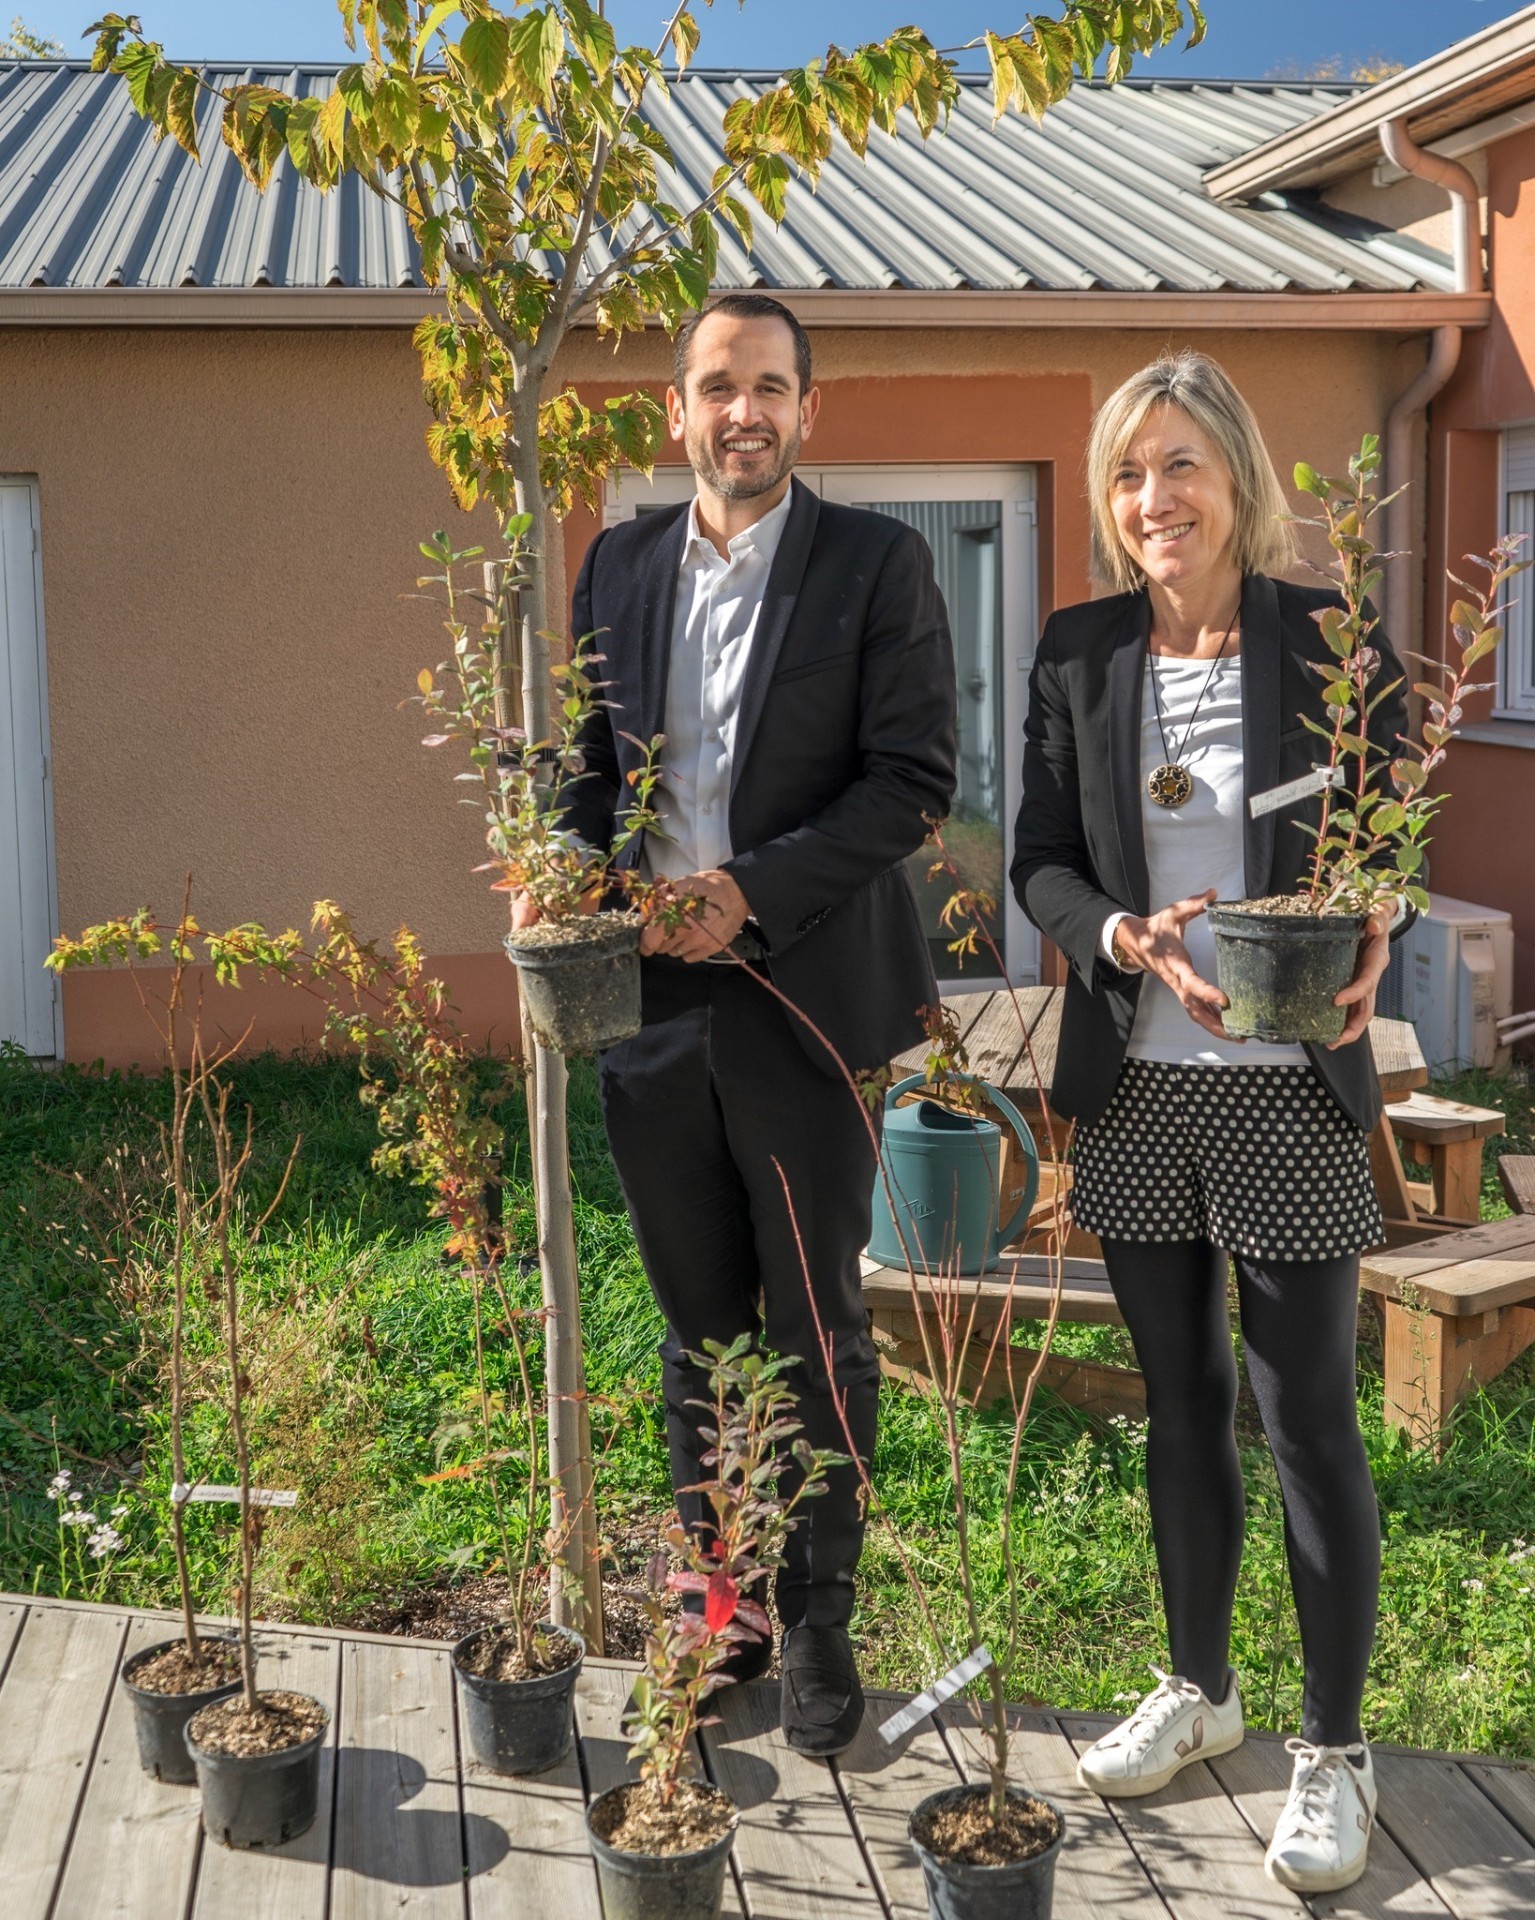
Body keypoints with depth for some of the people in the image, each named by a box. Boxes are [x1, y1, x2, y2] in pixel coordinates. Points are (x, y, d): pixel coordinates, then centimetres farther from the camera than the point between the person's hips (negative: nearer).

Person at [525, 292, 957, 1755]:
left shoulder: (878, 563, -3)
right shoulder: (618, 565, 11)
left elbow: (914, 779, -9)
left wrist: (752, 894, -18)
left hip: (803, 1000, -4)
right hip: (652, 996, 4)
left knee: (816, 1328, 5)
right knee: (699, 1329, 14)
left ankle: (817, 1622, 20)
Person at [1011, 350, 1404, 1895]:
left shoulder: (1332, 641, -5)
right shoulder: (1078, 654, 3)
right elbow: (1040, 863, 3)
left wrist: (1368, 941, -22)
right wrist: (1130, 940, -17)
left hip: (1288, 1090, -3)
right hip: (1137, 1086, 4)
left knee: (1308, 1416, 2)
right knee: (1180, 1400, 17)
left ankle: (1334, 1750, 18)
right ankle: (1197, 1690, 34)